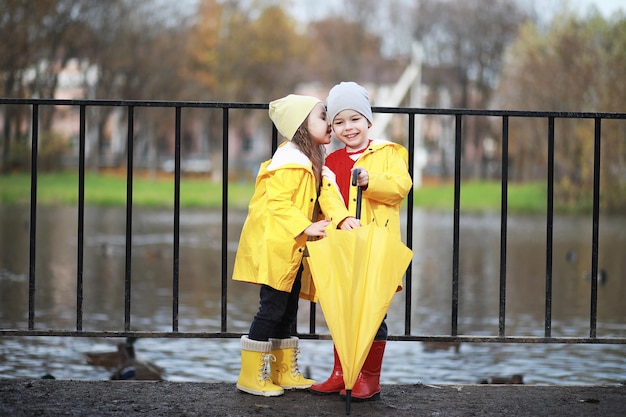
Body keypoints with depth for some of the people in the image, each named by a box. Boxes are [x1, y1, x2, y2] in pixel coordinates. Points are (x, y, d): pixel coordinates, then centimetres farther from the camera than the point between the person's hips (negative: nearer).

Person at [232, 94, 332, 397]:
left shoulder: (307, 160, 15)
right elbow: (277, 203, -23)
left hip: (289, 249, 10)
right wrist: (307, 227, -26)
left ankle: (284, 373, 24)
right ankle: (251, 377, 2)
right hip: (272, 247, -10)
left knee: (286, 310, 15)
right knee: (272, 308, -6)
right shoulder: (290, 161, -17)